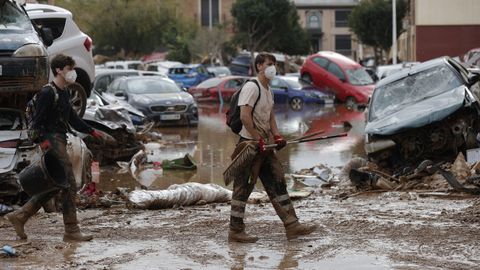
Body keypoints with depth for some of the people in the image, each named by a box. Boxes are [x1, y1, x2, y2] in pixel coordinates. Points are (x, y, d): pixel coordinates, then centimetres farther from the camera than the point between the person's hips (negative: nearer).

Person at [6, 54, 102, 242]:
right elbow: (38, 120, -16)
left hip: (61, 141, 10)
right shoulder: (47, 93, -12)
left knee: (54, 186, 12)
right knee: (69, 185, -9)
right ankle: (71, 231, -6)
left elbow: (72, 119, 27)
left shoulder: (64, 93, 18)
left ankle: (19, 216, 17)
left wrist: (91, 131, 23)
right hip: (52, 141, -10)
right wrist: (43, 140, -25)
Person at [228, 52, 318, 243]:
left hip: (265, 145, 10)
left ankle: (292, 226, 9)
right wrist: (259, 140, -19)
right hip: (250, 144, -10)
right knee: (243, 188, -3)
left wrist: (277, 136, 6)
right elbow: (245, 116, -21)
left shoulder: (268, 91, 17)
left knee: (277, 183, 7)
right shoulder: (251, 87, -13)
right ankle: (236, 232, 3)